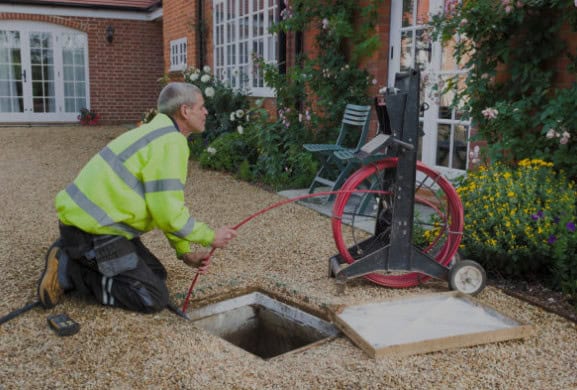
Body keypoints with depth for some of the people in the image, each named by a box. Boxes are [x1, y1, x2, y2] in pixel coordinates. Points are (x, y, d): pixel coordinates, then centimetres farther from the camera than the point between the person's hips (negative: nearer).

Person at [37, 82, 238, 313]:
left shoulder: (161, 134, 16)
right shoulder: (171, 142, -17)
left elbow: (166, 204, 19)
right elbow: (168, 213, -21)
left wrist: (184, 253, 14)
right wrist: (210, 237, -6)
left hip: (92, 219, 10)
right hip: (93, 227, -10)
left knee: (156, 274, 17)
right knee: (154, 299, -9)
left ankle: (74, 257, 13)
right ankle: (68, 270, -6)